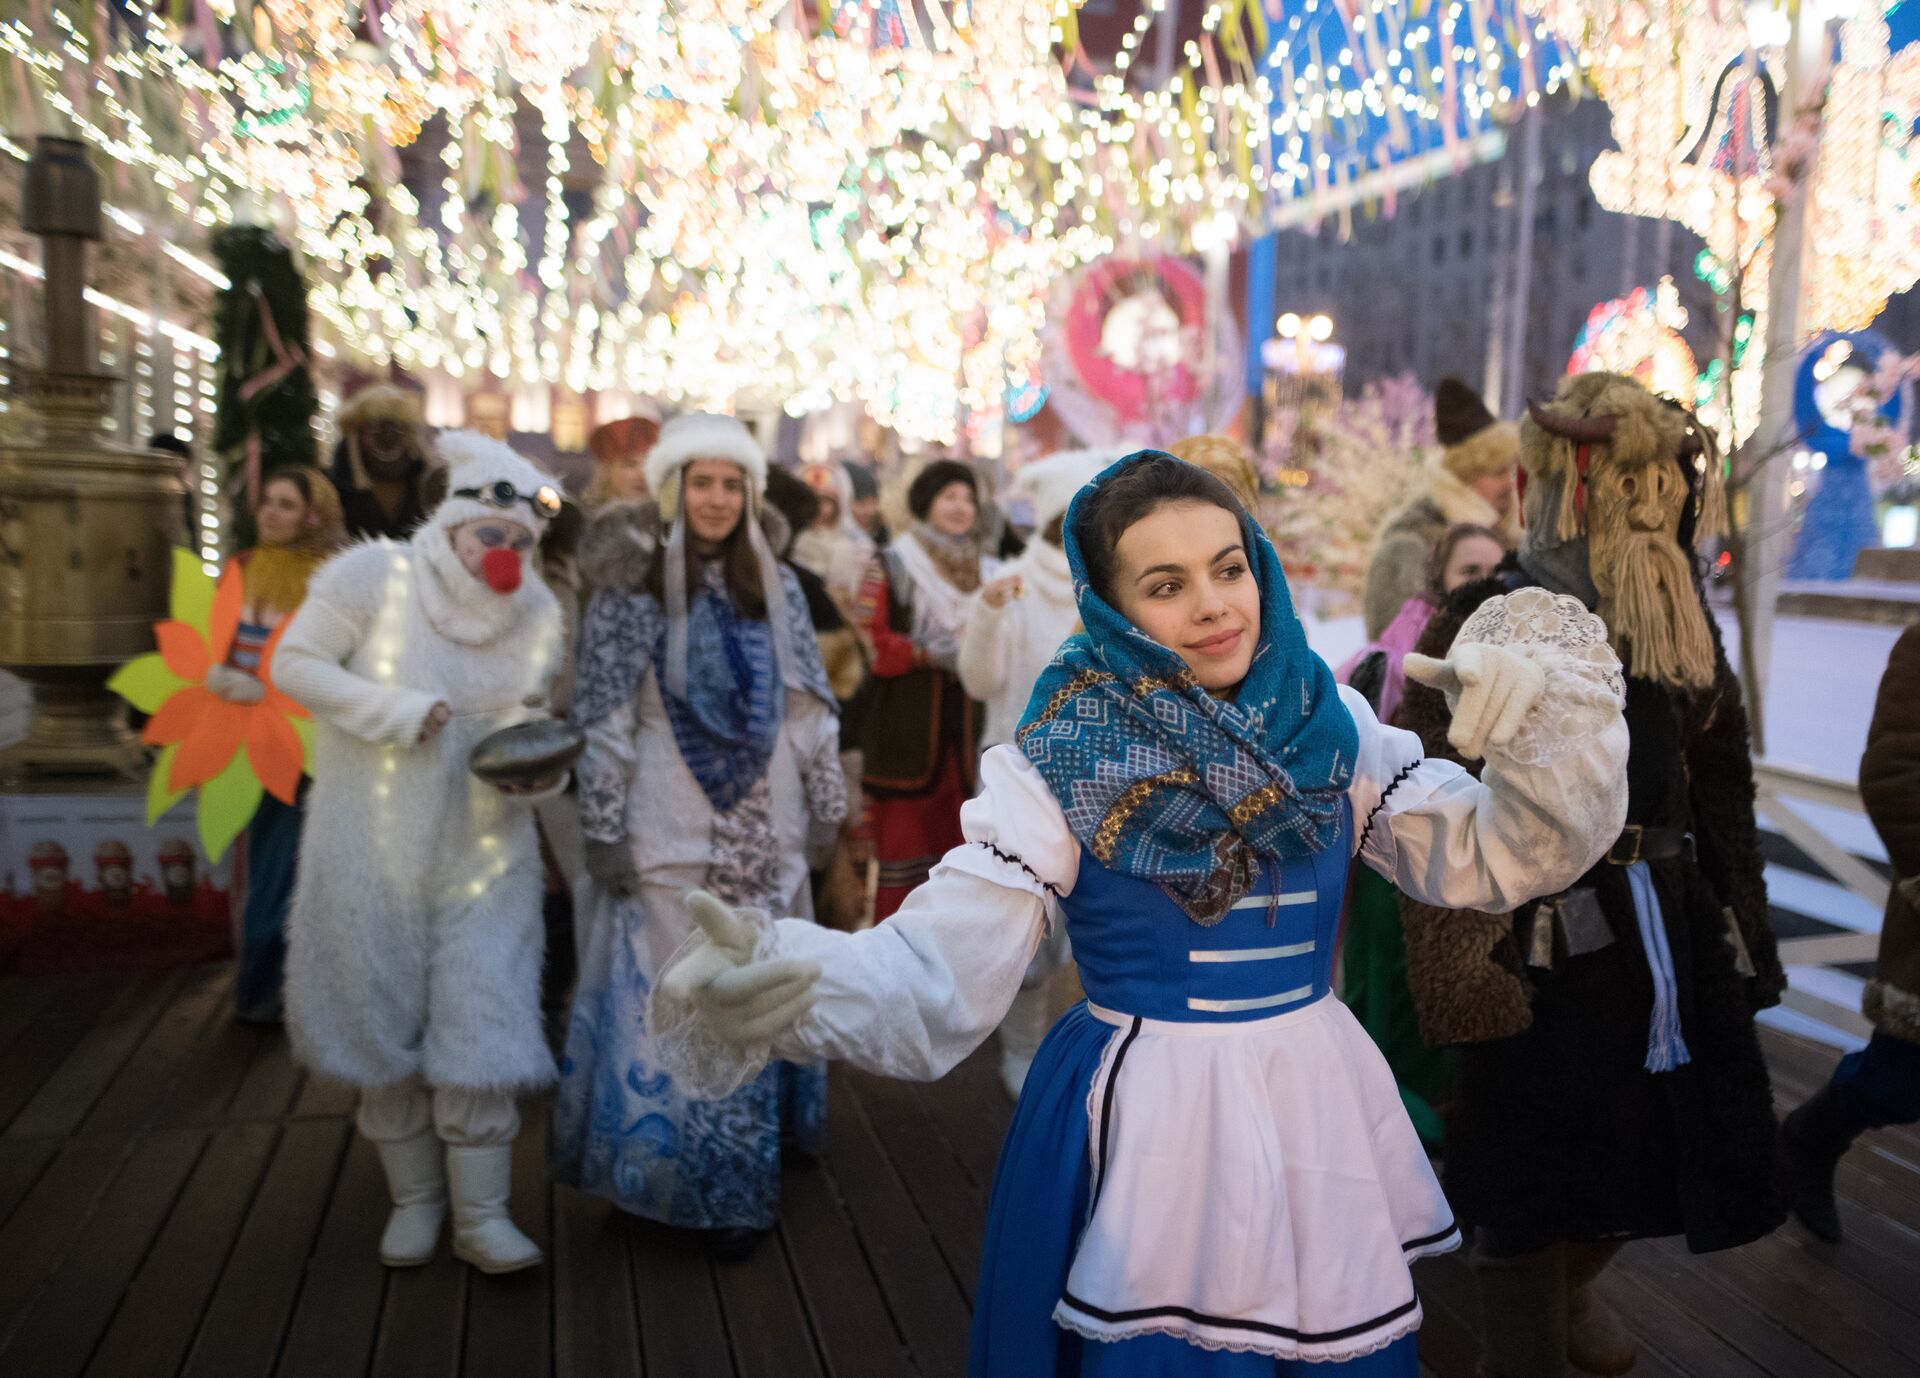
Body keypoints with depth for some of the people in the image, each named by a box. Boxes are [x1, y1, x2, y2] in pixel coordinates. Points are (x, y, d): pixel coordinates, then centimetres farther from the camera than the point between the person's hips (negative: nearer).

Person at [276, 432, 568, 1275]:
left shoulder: (537, 614, 0)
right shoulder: (376, 576, -10)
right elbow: (292, 663, -8)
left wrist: (542, 769, -11)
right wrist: (395, 711, -19)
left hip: (485, 849, 1)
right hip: (373, 844, -1)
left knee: (482, 1020, -3)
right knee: (385, 1018, 9)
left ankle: (482, 1215, 9)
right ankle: (414, 1198, 27)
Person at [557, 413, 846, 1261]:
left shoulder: (775, 587, 6)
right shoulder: (634, 589, -6)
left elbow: (808, 706, 9)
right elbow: (602, 718, -8)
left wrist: (826, 805, 9)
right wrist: (603, 830, -11)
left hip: (764, 833, 4)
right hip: (670, 838, -4)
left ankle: (740, 1174, 32)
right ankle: (683, 1174, 16)